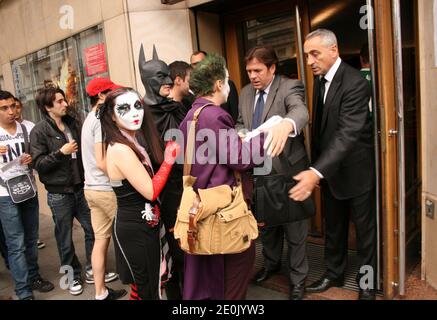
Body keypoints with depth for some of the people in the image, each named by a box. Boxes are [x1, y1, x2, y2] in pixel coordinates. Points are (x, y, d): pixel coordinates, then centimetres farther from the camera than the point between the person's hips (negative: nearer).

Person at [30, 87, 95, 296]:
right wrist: (61, 152, -22)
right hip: (59, 193, -4)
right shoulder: (39, 131, -8)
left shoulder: (73, 124, 6)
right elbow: (38, 163, -14)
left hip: (80, 188, 5)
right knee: (65, 238, 9)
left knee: (93, 230, 9)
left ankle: (93, 270, 28)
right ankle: (73, 276, 28)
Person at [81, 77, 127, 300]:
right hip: (106, 189, -8)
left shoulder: (89, 120, 14)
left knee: (101, 239, 12)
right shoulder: (102, 120, -16)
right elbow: (102, 162, -23)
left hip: (92, 188, 9)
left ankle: (101, 292, 21)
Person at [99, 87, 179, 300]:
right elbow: (150, 191, -23)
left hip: (143, 225, 9)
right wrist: (168, 161, -15)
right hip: (135, 229, -9)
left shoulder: (134, 142, 7)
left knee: (142, 288, 22)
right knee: (148, 291, 7)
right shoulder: (120, 149, -22)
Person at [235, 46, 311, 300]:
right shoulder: (246, 92, 6)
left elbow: (300, 111, -36)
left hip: (288, 169, -6)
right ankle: (272, 262, 48)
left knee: (294, 228, 8)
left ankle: (298, 278, 29)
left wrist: (286, 125, -60)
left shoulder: (290, 87, -15)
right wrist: (240, 134, -10)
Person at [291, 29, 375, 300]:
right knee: (334, 226, 19)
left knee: (365, 227, 12)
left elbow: (347, 134, -33)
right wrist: (315, 168, 7)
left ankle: (367, 281, 33)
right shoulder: (320, 78, 2)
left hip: (356, 169, -7)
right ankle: (334, 273, 38)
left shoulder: (355, 83, -23)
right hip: (330, 168, 7)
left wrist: (317, 172, -42)